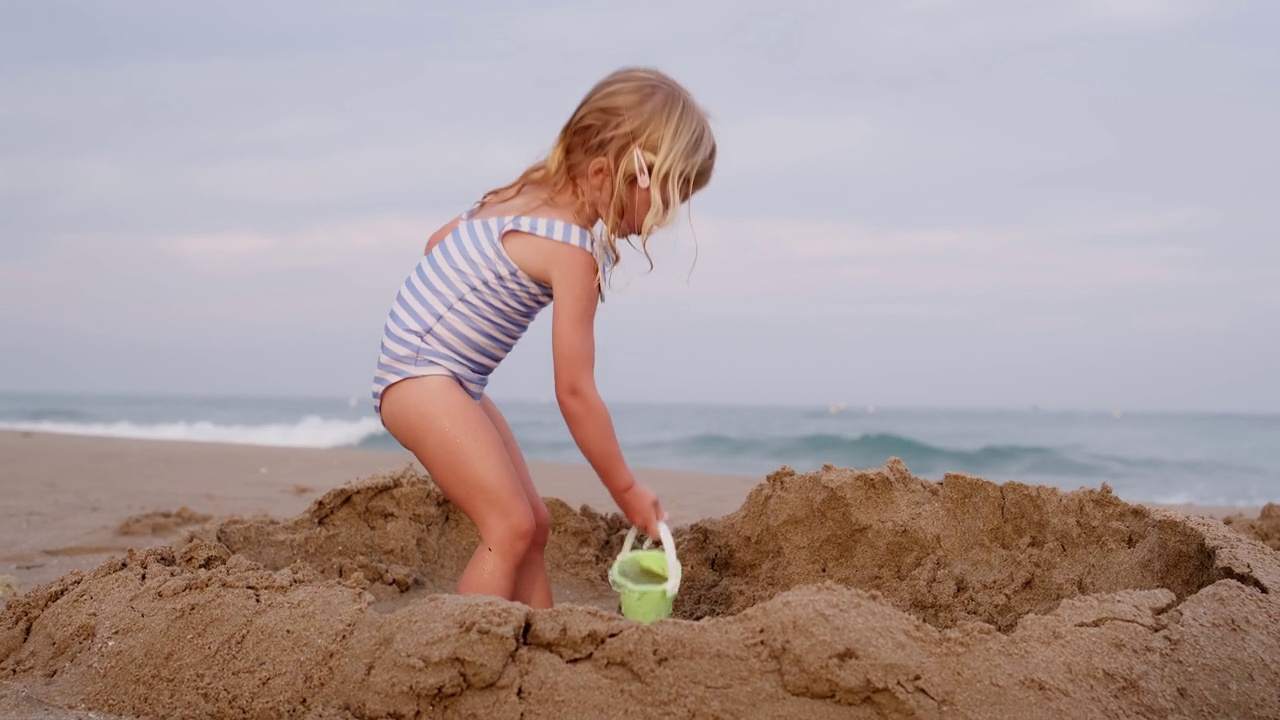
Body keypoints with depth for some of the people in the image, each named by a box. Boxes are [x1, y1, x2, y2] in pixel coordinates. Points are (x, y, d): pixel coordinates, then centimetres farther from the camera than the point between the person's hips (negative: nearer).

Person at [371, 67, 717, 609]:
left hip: (455, 381, 10)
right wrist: (626, 490, -9)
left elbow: (438, 242, 20)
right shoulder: (574, 252, -21)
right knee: (511, 526, -17)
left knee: (535, 525, 8)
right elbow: (575, 392, -18)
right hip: (420, 377, -10)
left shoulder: (527, 194, 6)